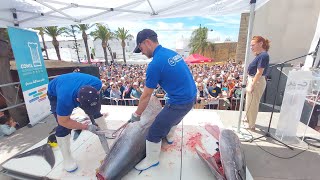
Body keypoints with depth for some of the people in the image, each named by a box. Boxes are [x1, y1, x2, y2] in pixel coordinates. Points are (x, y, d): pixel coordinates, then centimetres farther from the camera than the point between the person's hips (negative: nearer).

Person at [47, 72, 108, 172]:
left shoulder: (96, 83, -37)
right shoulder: (65, 100, -45)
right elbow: (63, 122, -26)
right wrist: (86, 127, -25)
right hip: (55, 93, -3)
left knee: (96, 111, -1)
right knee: (63, 126, -14)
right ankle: (67, 158, 4)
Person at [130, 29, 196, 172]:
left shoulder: (155, 64, -19)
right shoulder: (172, 53, 6)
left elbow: (146, 96, -13)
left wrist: (137, 115, 3)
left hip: (180, 102, -9)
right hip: (191, 97, 9)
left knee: (154, 132, 8)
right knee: (173, 116, 35)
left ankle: (152, 160, 31)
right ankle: (169, 137, 60)